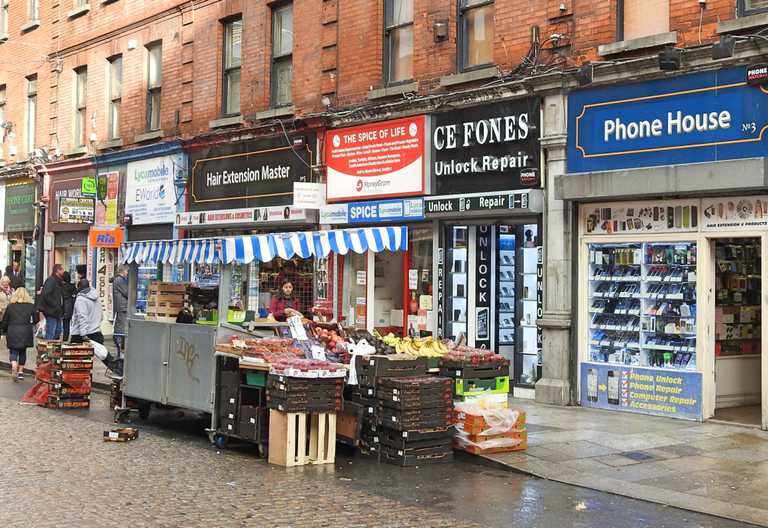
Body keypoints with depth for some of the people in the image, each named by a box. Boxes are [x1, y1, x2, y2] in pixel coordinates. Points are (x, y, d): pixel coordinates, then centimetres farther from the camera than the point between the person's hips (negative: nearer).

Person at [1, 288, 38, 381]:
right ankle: (20, 372, 16)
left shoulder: (10, 306, 0)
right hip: (25, 332, 1)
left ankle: (14, 366, -21)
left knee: (13, 351, 6)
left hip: (12, 332, -1)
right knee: (23, 351, 15)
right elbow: (36, 320, 5)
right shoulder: (31, 306, 0)